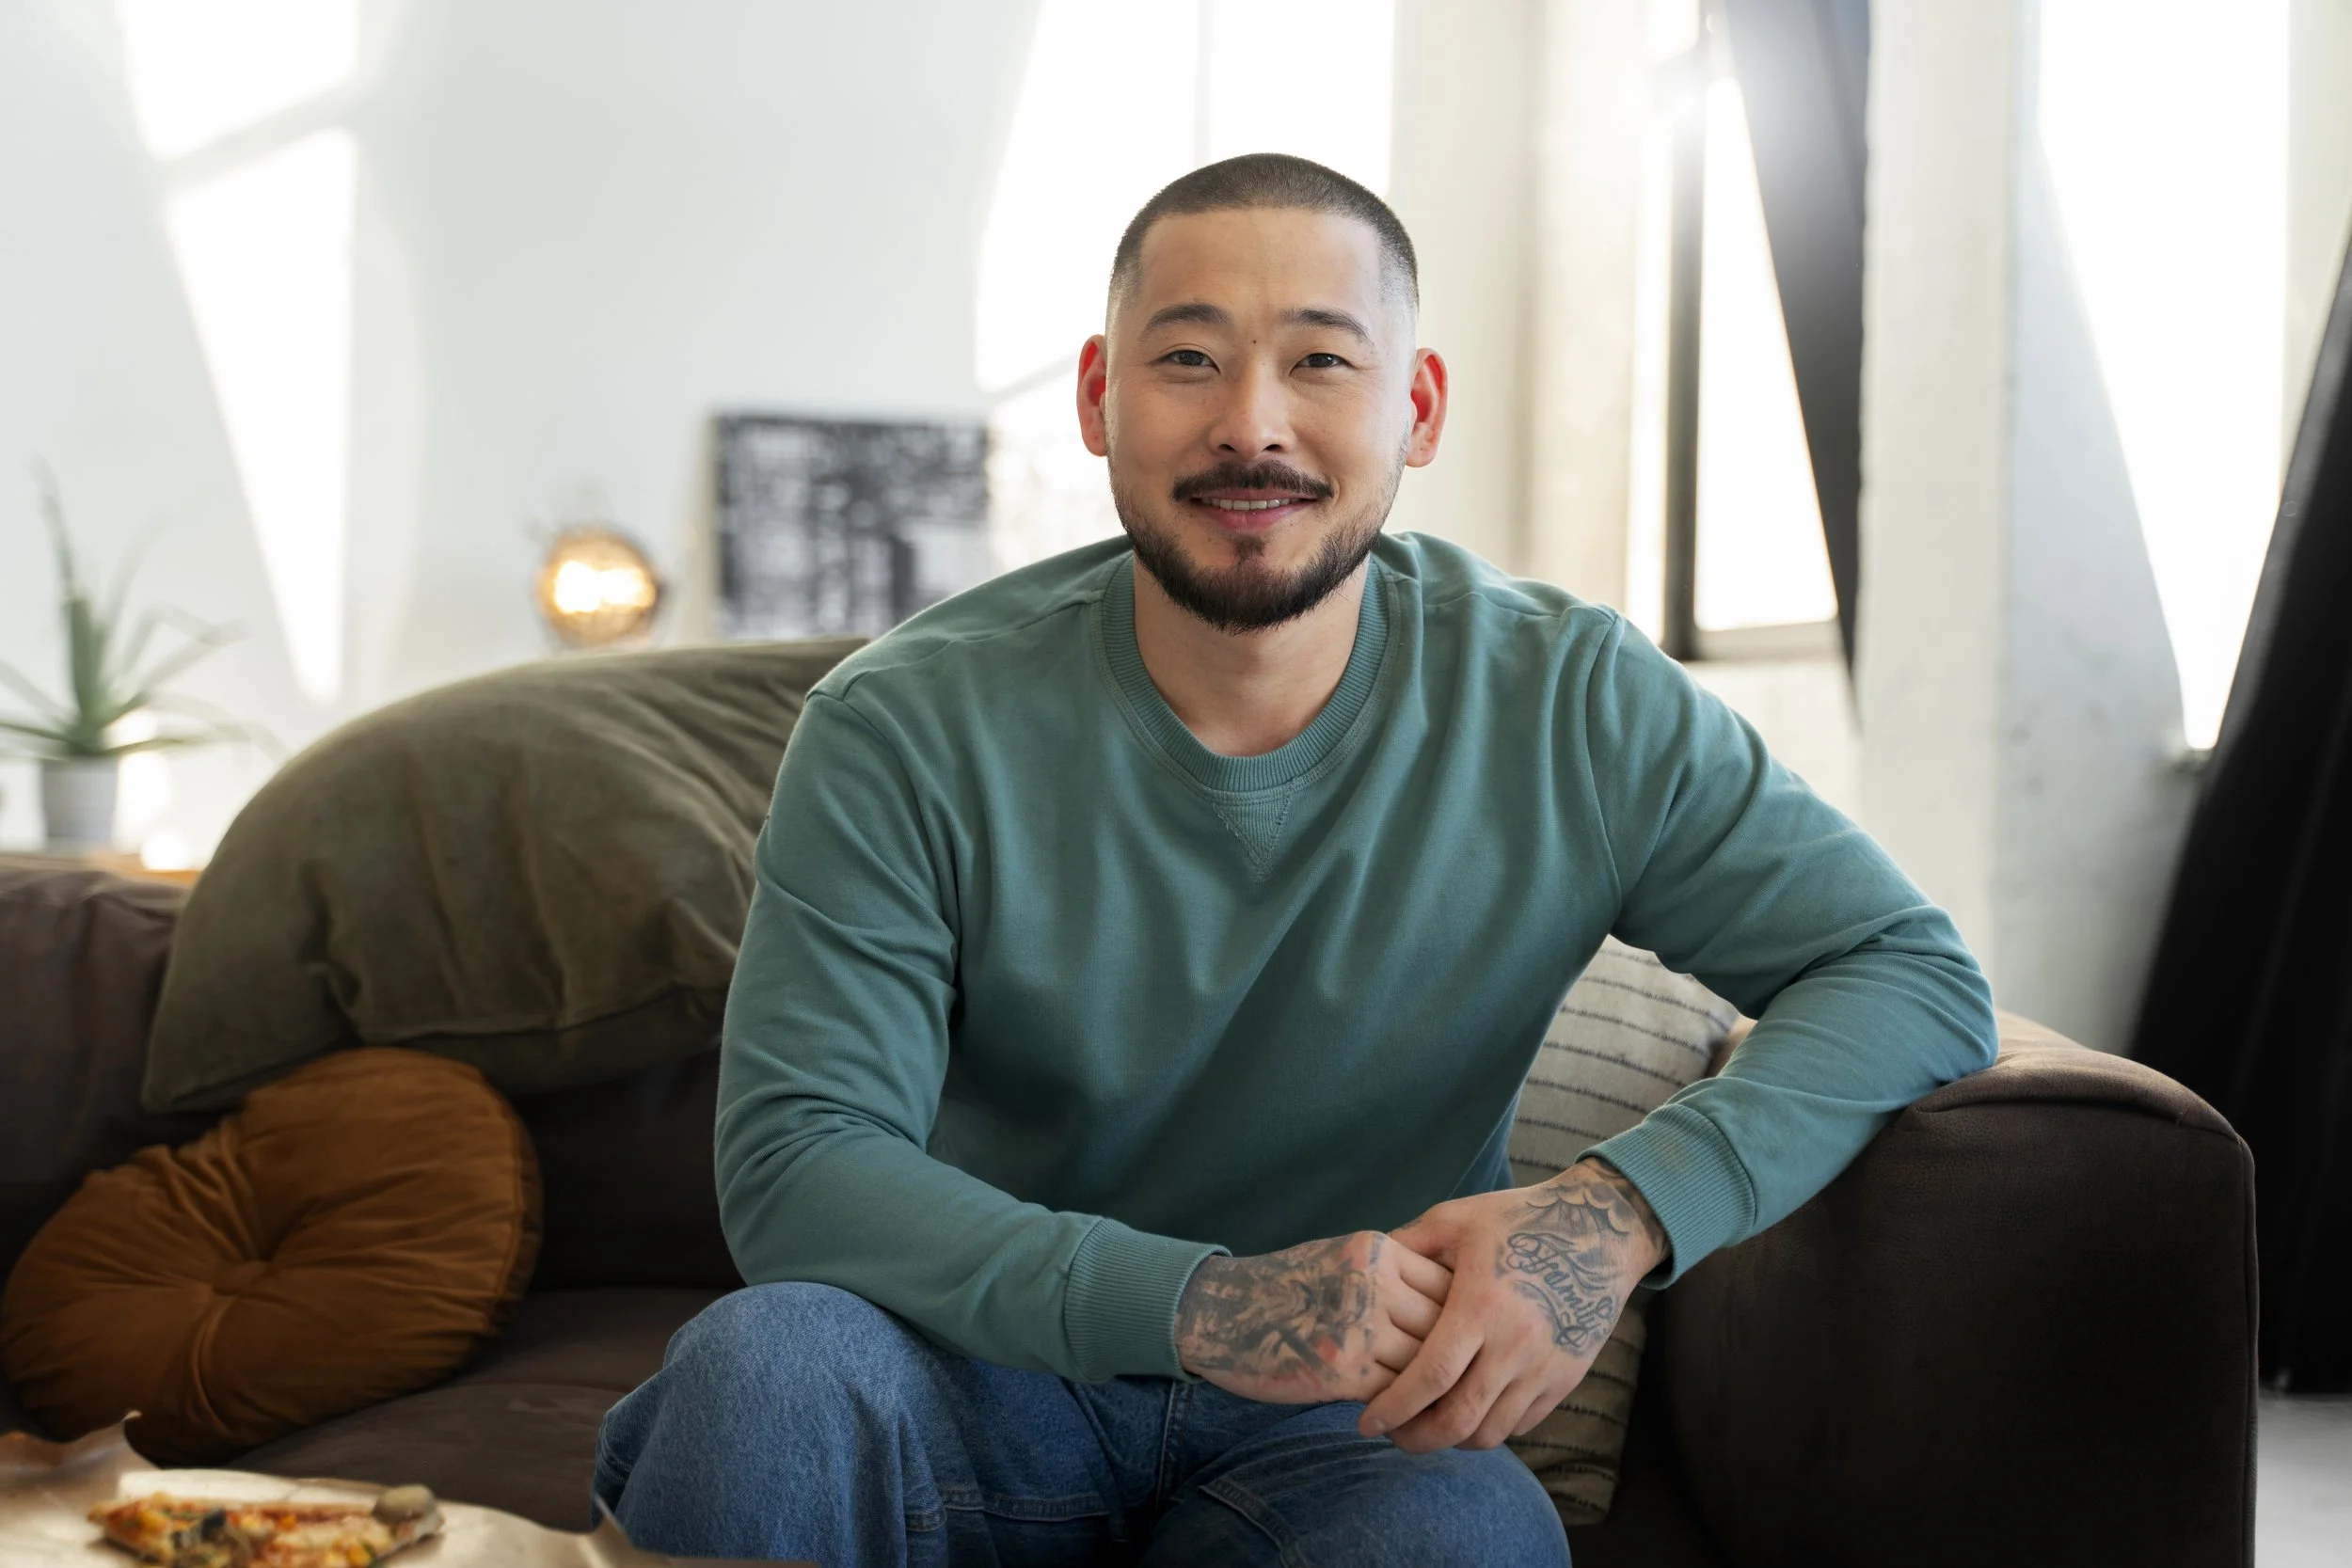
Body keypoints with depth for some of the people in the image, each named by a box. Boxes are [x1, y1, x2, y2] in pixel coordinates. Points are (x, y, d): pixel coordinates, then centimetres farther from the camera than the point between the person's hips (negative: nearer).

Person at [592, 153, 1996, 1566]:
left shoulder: (1576, 711, -8)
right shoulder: (908, 735, -11)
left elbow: (1922, 975, -7)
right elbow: (796, 1164, -16)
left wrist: (1621, 1212, -26)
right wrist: (1196, 1303, -31)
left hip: (1357, 1431, 0)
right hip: (997, 1385, 0)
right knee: (767, 1367, -32)